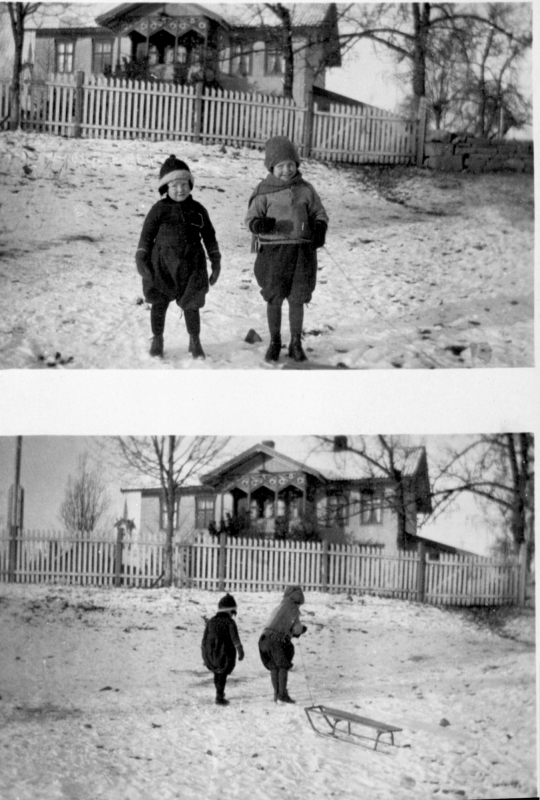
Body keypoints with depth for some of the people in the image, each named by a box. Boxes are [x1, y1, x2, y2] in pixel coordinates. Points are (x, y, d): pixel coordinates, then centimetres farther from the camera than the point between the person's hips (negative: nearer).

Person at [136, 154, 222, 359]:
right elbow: (147, 234, 0)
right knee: (159, 304, 8)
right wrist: (141, 258, -6)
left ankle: (195, 342, 22)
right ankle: (157, 340, 25)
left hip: (191, 265, 1)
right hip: (162, 264, -1)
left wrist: (216, 262, 9)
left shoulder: (198, 210, 4)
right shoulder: (160, 209, -4)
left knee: (191, 305, 6)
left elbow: (209, 236, 11)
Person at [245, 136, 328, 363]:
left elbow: (319, 213, 13)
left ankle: (296, 344, 18)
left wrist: (320, 228, -7)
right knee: (274, 299, 4)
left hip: (301, 250, 1)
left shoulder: (305, 190, 4)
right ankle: (274, 342, 21)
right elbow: (251, 217, -1)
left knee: (297, 299, 4)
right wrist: (258, 224, -24)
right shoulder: (264, 192, -2)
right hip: (273, 250, -1)